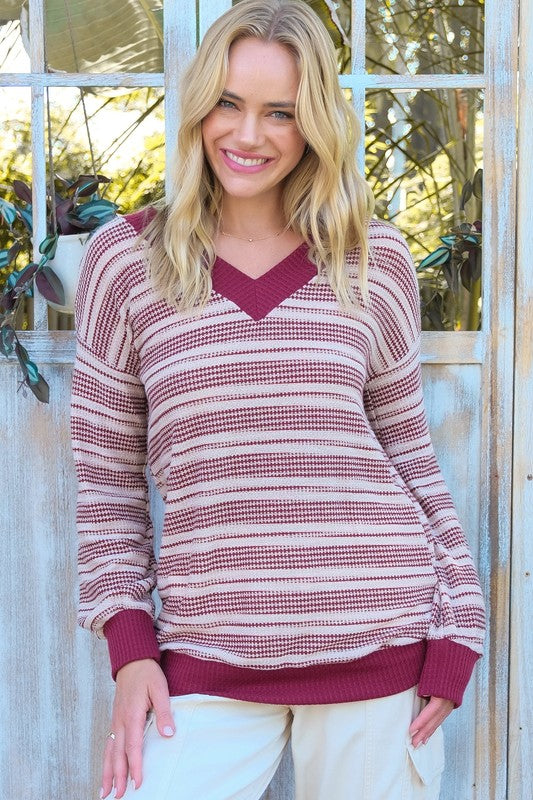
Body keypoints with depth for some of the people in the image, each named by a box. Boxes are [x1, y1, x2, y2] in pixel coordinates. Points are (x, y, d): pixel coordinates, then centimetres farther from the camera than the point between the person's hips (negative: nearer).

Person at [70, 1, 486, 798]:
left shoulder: (375, 261, 5)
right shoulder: (126, 257, 2)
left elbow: (408, 448, 11)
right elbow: (107, 476, 5)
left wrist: (459, 624, 6)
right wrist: (128, 642, -1)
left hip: (382, 642, 1)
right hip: (208, 660, 0)